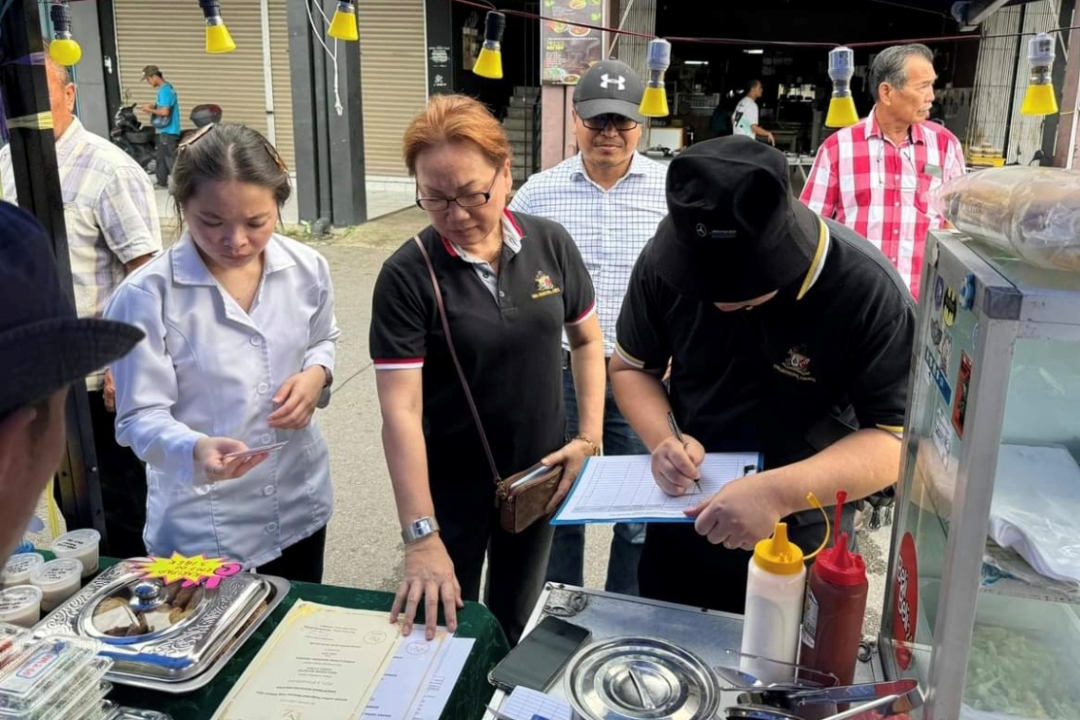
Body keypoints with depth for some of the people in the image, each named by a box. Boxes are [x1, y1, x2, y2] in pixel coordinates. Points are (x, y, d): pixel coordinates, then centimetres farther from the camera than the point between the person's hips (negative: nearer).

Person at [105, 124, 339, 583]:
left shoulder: (307, 269, -6)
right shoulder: (146, 296, -19)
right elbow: (140, 417, -16)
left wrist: (318, 372, -10)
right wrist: (196, 450, -36)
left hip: (300, 503, 4)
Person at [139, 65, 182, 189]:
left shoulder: (164, 90, -19)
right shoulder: (166, 88, 12)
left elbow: (165, 111, -25)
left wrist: (151, 110, -11)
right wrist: (152, 107, 7)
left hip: (168, 131, -11)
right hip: (165, 130, 11)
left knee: (171, 158, -8)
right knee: (161, 157, 18)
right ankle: (162, 182, 26)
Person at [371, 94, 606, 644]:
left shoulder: (551, 243, -9)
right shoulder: (407, 276, -20)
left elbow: (586, 338, 6)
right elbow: (401, 409, -24)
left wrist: (589, 434, -3)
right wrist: (421, 537, -29)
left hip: (539, 476, 4)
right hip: (451, 489, -3)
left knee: (515, 623, 25)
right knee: (448, 628, 16)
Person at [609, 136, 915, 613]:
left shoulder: (868, 290, -24)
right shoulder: (664, 260, -14)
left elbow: (897, 438, -22)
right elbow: (632, 367, -1)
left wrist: (780, 493, -38)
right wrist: (664, 439, -21)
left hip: (802, 554, -3)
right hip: (678, 533, 4)